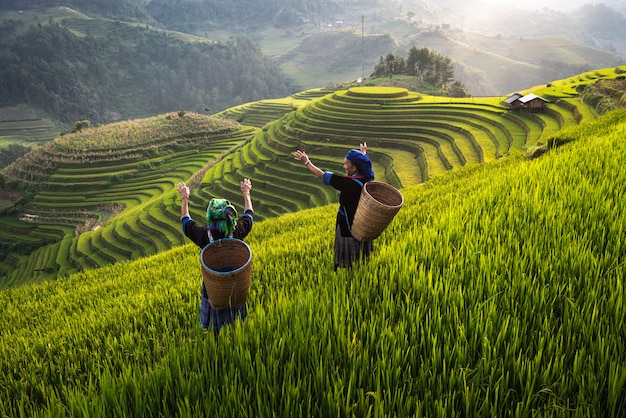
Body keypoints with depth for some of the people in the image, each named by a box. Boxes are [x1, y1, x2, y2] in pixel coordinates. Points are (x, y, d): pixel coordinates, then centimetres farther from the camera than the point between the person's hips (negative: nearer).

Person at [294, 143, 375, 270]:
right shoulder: (367, 177, -8)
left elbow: (323, 175, -23)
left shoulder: (350, 183, -30)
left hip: (348, 227, -8)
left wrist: (307, 163, -13)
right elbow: (364, 164, 18)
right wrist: (363, 152, 40)